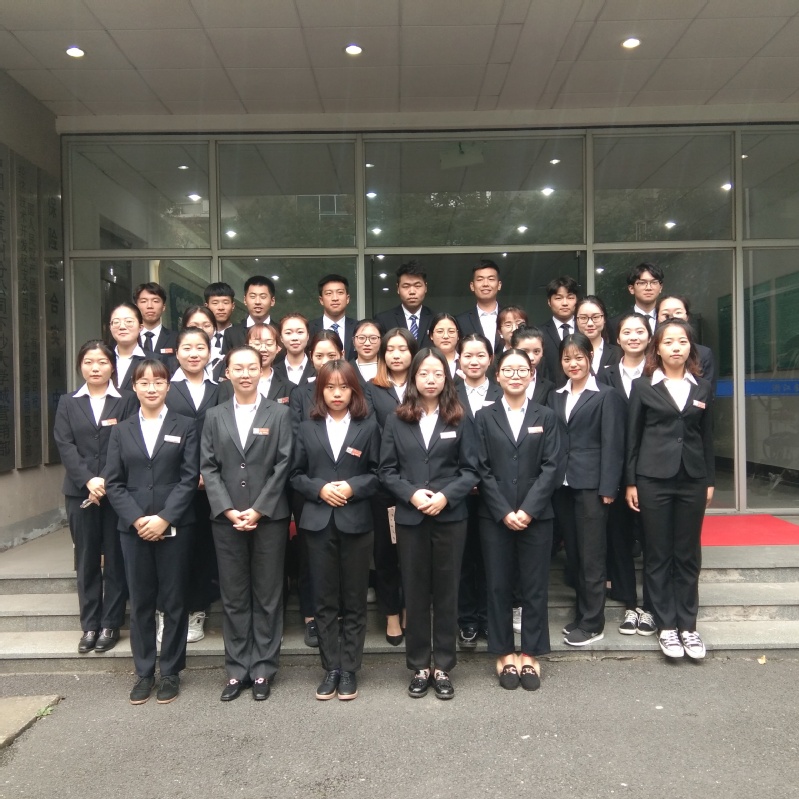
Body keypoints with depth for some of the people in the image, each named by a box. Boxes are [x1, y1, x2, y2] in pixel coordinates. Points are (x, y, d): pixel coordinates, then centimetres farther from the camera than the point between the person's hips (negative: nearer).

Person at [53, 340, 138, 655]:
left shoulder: (127, 401, 3)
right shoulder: (68, 403, 11)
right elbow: (65, 445, 0)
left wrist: (109, 482, -14)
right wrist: (88, 480, -14)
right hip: (80, 492, 2)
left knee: (115, 559, 3)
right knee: (86, 560, 7)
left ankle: (110, 624, 13)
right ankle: (90, 625, 16)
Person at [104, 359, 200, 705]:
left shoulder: (185, 426, 4)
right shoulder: (121, 430, 11)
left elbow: (189, 478, -4)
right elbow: (113, 482, 4)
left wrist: (164, 518, -14)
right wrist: (136, 519, -10)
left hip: (175, 527, -2)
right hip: (133, 528, 2)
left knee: (173, 600, 5)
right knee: (140, 601, 8)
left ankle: (171, 672, 17)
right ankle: (144, 672, 20)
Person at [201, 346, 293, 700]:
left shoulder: (279, 414, 3)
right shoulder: (214, 416, 10)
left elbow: (283, 466, -3)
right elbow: (208, 468, 4)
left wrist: (258, 510, -11)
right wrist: (229, 511, -8)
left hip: (269, 518, -2)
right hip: (226, 520, 2)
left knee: (267, 596, 6)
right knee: (233, 598, 8)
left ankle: (263, 669, 17)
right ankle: (237, 669, 19)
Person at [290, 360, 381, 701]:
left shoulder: (368, 427, 4)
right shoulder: (307, 429, 8)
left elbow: (377, 473, 2)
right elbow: (296, 476, 6)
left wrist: (353, 487, -14)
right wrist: (320, 489, -11)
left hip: (356, 521, -1)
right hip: (318, 522, 2)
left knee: (354, 600, 6)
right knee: (324, 599, 7)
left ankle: (349, 670, 17)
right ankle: (331, 668, 18)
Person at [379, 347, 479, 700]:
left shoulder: (459, 421, 2)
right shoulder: (396, 421, 4)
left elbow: (470, 470, 0)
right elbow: (386, 470, 2)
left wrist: (446, 496, -14)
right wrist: (411, 494, -13)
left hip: (450, 517, 0)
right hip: (410, 518, 1)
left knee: (446, 592, 7)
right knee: (415, 593, 8)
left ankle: (443, 667, 20)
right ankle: (419, 667, 21)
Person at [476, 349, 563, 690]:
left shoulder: (546, 417, 6)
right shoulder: (484, 417, 5)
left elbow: (552, 467, -2)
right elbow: (482, 469, -2)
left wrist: (527, 509, -12)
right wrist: (504, 512, -11)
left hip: (536, 515, 0)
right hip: (495, 517, 0)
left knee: (534, 585, 6)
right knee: (499, 585, 6)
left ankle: (530, 654, 19)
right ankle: (505, 653, 19)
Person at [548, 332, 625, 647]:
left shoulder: (606, 395, -1)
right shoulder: (555, 396, 14)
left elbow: (612, 445, -6)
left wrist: (608, 488, -12)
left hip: (591, 484, -5)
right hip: (561, 484, 5)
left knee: (591, 555, 0)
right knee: (573, 554, 11)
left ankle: (592, 623, 11)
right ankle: (582, 613, 24)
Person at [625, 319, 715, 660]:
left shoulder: (702, 388, 9)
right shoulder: (643, 386, 0)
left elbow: (707, 437, 12)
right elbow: (632, 437, 0)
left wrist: (710, 480, 8)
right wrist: (630, 482, -3)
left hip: (693, 479, 3)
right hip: (653, 479, -2)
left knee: (688, 554, 8)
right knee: (658, 554, 4)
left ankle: (687, 625, 18)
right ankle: (666, 626, 14)